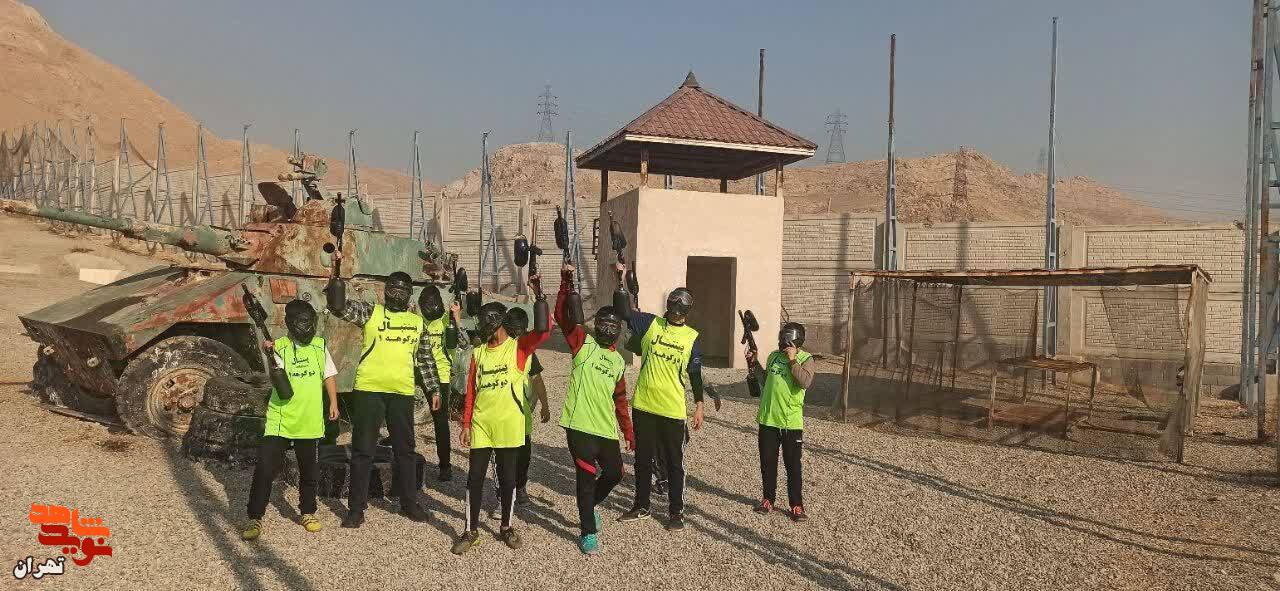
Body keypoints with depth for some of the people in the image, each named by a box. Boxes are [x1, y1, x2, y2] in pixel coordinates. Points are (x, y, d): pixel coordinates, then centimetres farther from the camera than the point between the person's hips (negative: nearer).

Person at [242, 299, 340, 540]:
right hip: (280, 420, -3)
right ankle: (255, 518, 5)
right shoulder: (279, 347, -5)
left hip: (309, 422, 3)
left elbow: (329, 376, 12)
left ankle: (307, 513, 31)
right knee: (265, 469, -7)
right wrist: (268, 353, -40)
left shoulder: (320, 346, 5)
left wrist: (333, 403, 6)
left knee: (309, 471, 14)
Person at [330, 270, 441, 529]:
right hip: (368, 390, -3)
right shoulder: (370, 312, 3)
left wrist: (434, 389, 15)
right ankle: (356, 507, 14)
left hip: (403, 393, 3)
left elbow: (426, 359, 17)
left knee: (405, 449, 12)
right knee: (363, 450, 4)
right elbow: (340, 306, -12)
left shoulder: (418, 322, 12)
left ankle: (409, 502, 25)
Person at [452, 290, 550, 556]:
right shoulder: (478, 353, 11)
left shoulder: (518, 347, -1)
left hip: (509, 424, -3)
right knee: (475, 476, 3)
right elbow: (471, 391, 11)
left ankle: (506, 528, 23)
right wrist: (466, 423, 6)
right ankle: (471, 530, 14)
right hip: (480, 424, 3)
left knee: (507, 477, 7)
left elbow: (544, 329, -18)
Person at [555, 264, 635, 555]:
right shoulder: (584, 344, 1)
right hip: (580, 425, -6)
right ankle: (588, 533, 12)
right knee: (587, 477, -2)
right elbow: (562, 315, -11)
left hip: (607, 430, 6)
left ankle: (590, 506, 40)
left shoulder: (619, 362, 16)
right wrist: (566, 283, -21)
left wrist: (628, 432, 20)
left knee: (614, 473, 10)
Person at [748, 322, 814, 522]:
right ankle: (768, 499, 26)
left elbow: (806, 382, -24)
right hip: (768, 420, 5)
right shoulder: (773, 356, 9)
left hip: (791, 423, -5)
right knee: (767, 463, 13)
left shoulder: (805, 359, -7)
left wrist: (793, 360, -21)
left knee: (793, 466, 4)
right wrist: (755, 365, 11)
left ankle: (796, 505, 13)